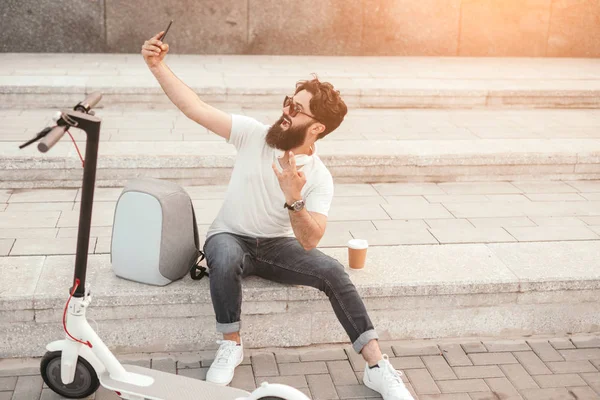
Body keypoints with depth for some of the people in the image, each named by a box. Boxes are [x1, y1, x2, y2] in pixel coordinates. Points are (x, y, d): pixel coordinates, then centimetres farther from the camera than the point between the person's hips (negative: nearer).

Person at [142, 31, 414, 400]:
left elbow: (309, 241, -24)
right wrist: (157, 66, -24)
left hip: (277, 245, 0)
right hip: (230, 238, 0)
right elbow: (195, 108, -15)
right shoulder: (254, 134, -10)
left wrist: (294, 199, -42)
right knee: (226, 260, -38)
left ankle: (378, 367, -19)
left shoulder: (319, 178, -14)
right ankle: (232, 345, -14)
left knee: (333, 272, -26)